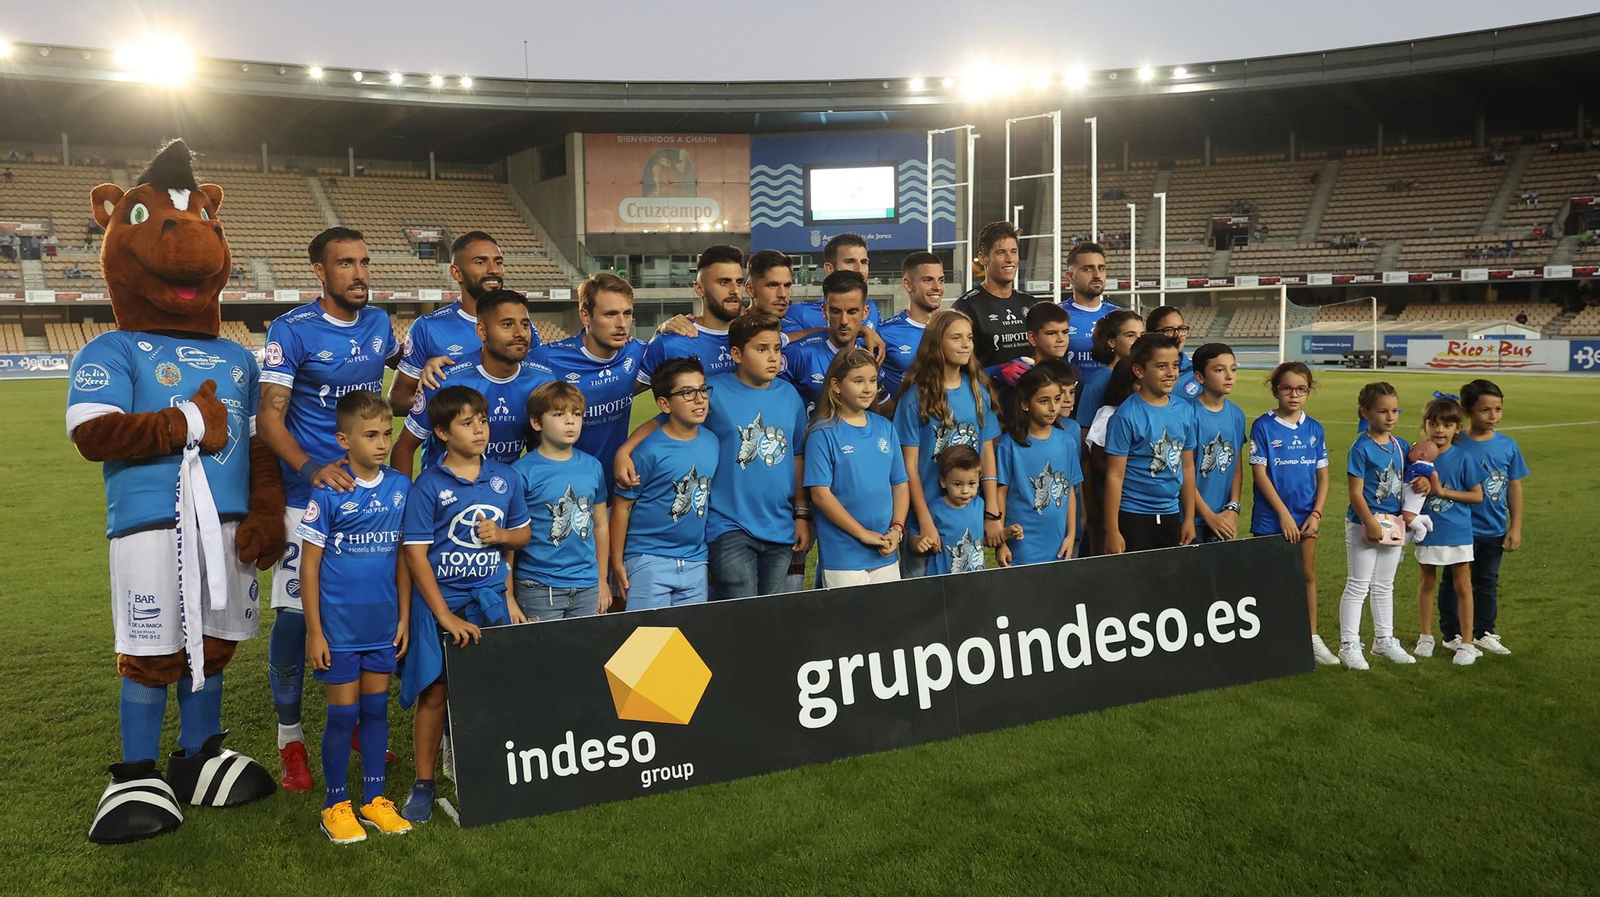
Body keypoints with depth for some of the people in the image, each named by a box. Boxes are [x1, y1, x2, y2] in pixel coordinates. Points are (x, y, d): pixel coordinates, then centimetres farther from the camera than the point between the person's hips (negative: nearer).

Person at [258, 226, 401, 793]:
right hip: (307, 493, -4)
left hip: (368, 489, 5)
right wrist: (312, 468, -30)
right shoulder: (291, 331, -9)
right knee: (293, 613, -3)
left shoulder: (379, 324, 6)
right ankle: (290, 739, 13)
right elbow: (270, 416, -14)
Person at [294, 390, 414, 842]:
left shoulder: (401, 487, -1)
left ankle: (374, 798, 26)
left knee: (376, 708, 13)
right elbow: (309, 565, -8)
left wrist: (404, 617, 6)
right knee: (343, 714, 5)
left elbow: (403, 556, 6)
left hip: (383, 624, 4)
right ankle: (335, 804, 22)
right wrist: (314, 631, -8)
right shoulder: (328, 493, -11)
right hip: (339, 626, -3)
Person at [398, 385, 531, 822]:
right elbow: (416, 554, -11)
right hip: (441, 600, -3)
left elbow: (523, 533, 15)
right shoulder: (428, 486, -9)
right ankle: (423, 783, 19)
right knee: (435, 691, 4)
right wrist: (446, 617, -15)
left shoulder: (504, 477, 4)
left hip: (491, 598, 3)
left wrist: (501, 535, -10)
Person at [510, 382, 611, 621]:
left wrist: (602, 580, 14)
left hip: (587, 586, 4)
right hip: (538, 589, -4)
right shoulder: (522, 472, -8)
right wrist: (508, 597, -9)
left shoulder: (593, 466, 6)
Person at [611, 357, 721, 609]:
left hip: (695, 560, 6)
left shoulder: (712, 443, 3)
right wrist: (617, 562, -8)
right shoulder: (650, 451, -14)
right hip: (649, 560, -5)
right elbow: (622, 506, -9)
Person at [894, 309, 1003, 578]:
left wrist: (992, 513, -1)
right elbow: (909, 464, -8)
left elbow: (987, 453, 5)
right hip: (927, 517, -4)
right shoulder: (917, 396, -8)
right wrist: (926, 522, -13)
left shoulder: (978, 391, 5)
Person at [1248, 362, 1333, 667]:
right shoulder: (1263, 426, -8)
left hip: (1305, 517, 4)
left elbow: (1323, 476, 7)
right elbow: (1259, 473, -12)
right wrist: (1284, 513, -15)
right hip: (1271, 517, -4)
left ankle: (1312, 638, 24)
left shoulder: (1314, 429, 4)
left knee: (1308, 575, 13)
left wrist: (1316, 513, -5)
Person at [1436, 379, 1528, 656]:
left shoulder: (1508, 446, -1)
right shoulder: (1456, 446, -13)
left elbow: (1515, 487, 5)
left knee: (1487, 583, 17)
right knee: (1453, 583, 8)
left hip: (1494, 531, 4)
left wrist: (1515, 527, 4)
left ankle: (1484, 633, 31)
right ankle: (1453, 635, 21)